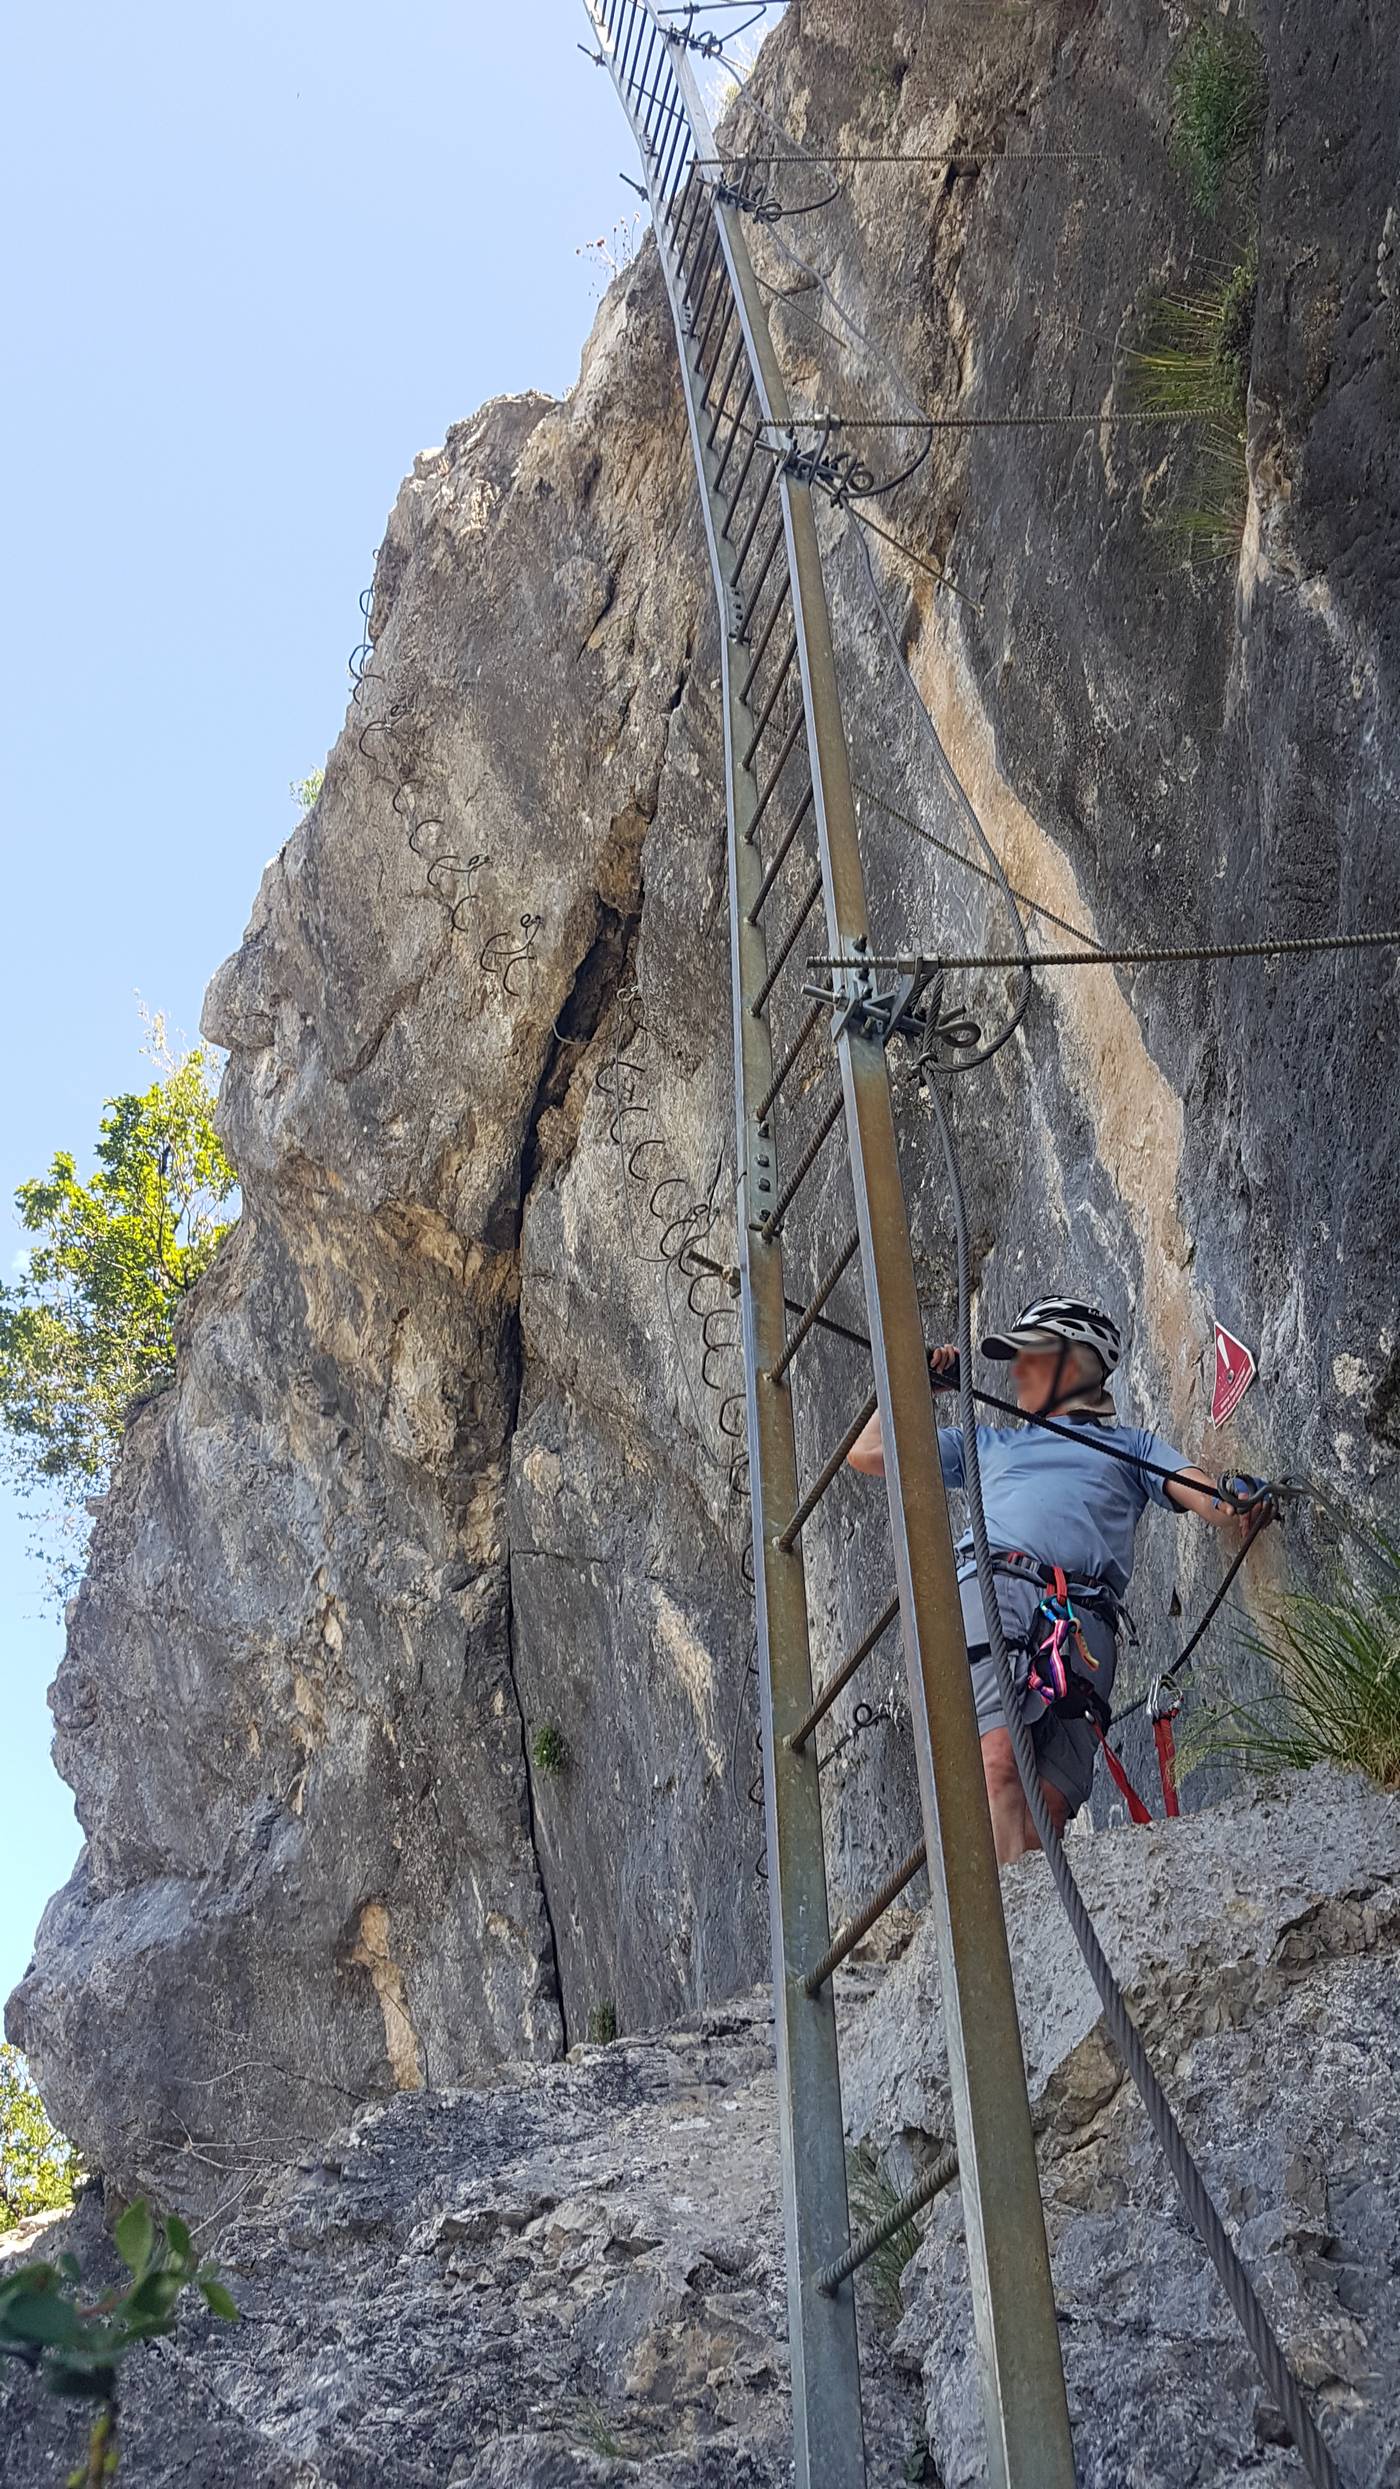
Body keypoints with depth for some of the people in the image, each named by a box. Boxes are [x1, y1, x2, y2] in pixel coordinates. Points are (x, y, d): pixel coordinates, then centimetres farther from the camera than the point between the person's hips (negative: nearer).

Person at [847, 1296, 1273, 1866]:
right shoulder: (991, 1443, 36)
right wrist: (918, 1384, 35)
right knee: (999, 1760, -27)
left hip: (1082, 1621, 0)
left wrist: (1237, 1503, -7)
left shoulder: (1132, 1445, 31)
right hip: (989, 1585, 1)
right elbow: (866, 1453, 39)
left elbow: (1206, 1497, 14)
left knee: (1048, 1805, -20)